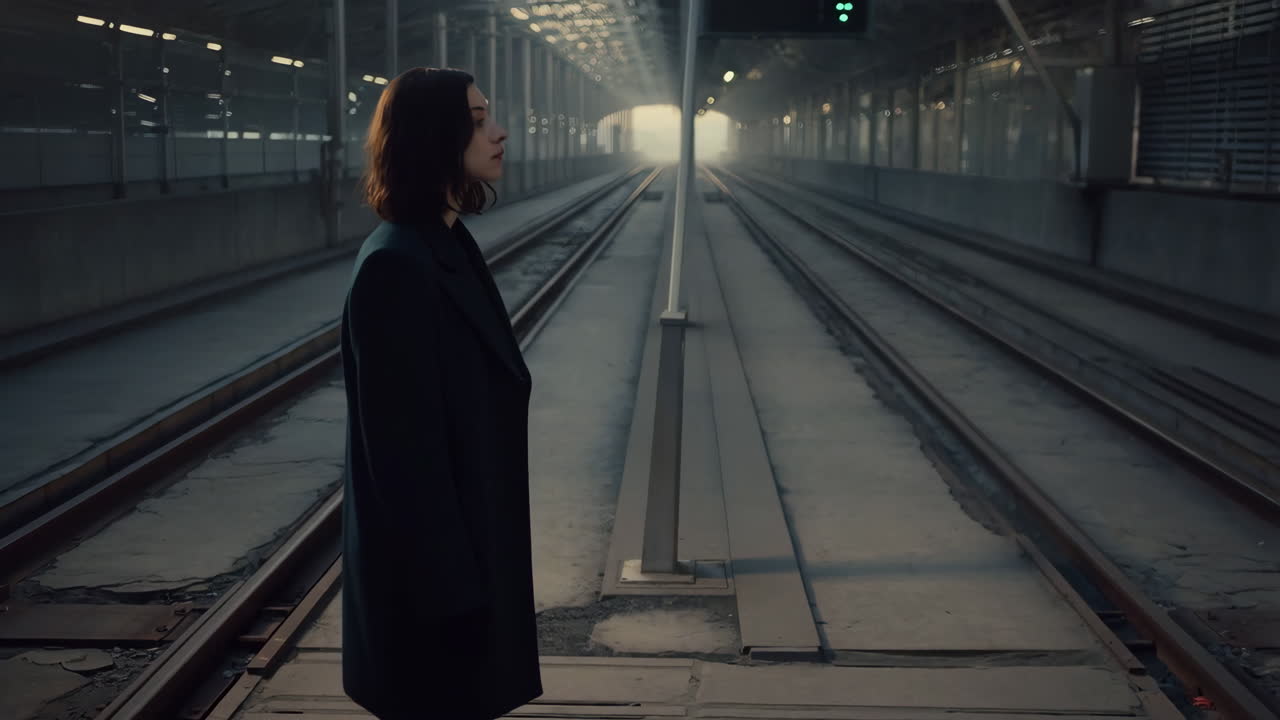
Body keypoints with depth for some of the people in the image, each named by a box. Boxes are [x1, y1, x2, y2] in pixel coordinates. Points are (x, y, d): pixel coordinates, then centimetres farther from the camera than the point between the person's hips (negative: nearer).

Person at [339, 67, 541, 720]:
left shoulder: (449, 246, 8)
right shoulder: (396, 266, -22)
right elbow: (403, 445, -23)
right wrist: (449, 584, -20)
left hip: (465, 543, 9)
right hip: (431, 564, -9)